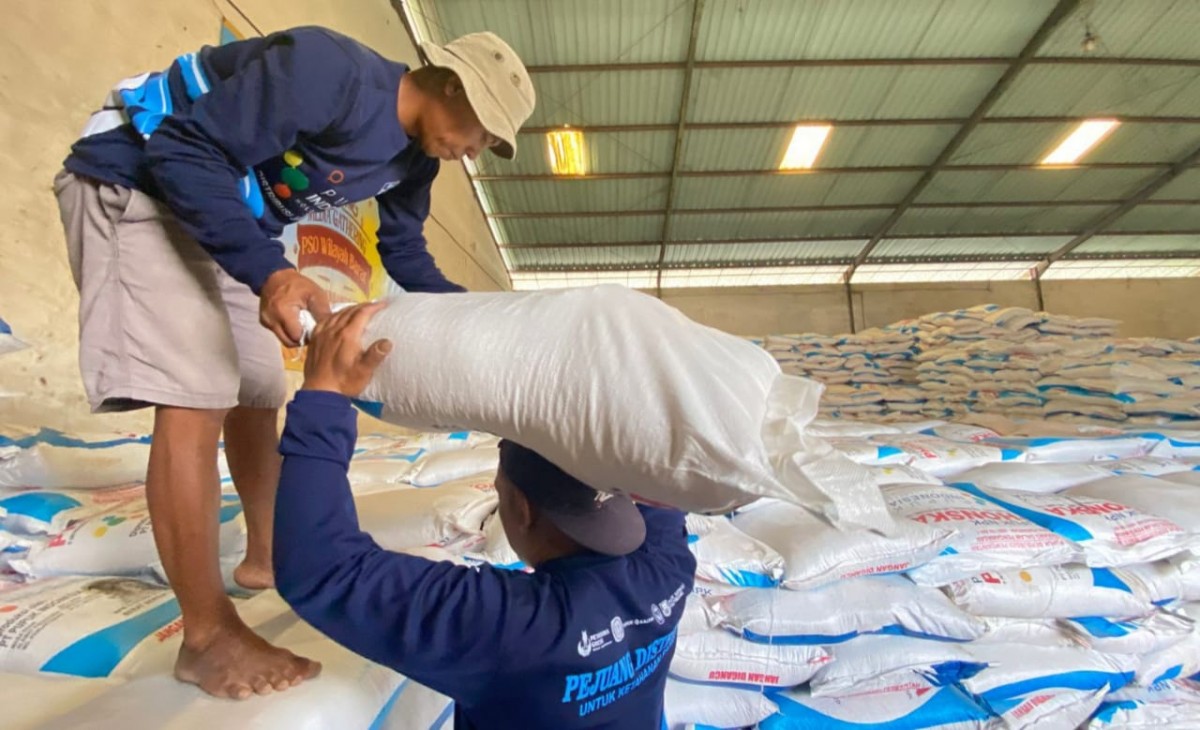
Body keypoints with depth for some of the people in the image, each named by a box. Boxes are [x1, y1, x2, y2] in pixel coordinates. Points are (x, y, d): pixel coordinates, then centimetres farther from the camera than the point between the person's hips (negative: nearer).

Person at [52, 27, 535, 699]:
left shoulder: (414, 155, 0)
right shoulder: (331, 71, -25)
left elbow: (404, 252, 8)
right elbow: (187, 151, -26)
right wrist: (269, 271, -39)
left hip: (229, 218, 9)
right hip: (137, 181, -8)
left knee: (258, 394, 8)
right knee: (195, 398, -19)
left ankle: (266, 556, 27)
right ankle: (209, 636, -7)